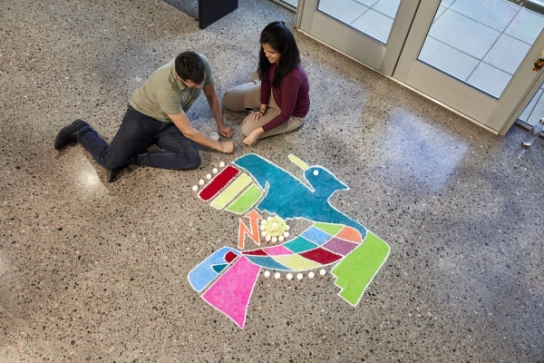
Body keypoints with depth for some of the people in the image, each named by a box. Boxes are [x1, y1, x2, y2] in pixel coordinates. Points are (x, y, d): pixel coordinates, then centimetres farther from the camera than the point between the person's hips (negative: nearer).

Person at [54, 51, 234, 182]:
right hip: (143, 115, -6)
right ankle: (81, 131, 16)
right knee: (110, 160, -17)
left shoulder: (202, 64, -21)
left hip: (168, 122, 6)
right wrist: (220, 146, -19)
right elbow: (188, 131, -29)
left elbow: (211, 95, 1)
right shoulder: (166, 88, -37)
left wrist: (220, 124, 7)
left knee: (192, 159, -19)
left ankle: (132, 157, -8)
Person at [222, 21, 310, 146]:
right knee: (228, 100, 4)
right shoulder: (273, 59, -23)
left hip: (291, 114, -6)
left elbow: (285, 115, -32)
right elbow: (266, 80, -3)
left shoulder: (292, 77, -42)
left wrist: (258, 131, -31)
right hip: (273, 93, 6)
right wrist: (262, 108, -9)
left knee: (248, 129, -15)